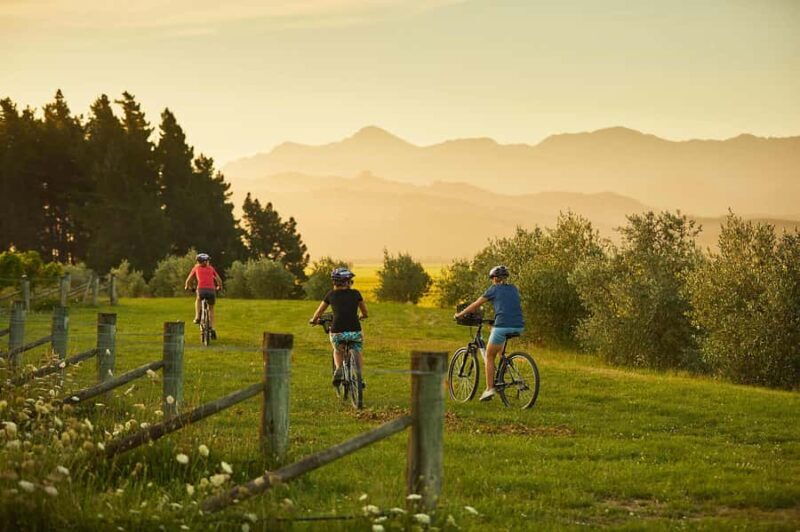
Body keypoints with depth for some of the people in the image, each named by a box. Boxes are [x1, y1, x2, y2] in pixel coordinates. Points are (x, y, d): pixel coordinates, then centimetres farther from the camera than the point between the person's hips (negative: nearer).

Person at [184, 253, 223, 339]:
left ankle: (197, 317, 16)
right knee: (211, 309, 21)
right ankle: (213, 329, 12)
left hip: (201, 290, -1)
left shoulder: (196, 268, 21)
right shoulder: (211, 268, 25)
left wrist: (186, 287, 47)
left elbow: (188, 280, 27)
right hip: (212, 290, 1)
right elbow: (219, 280, 26)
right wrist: (219, 287, 46)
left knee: (198, 300, 34)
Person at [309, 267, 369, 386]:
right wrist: (362, 316, 45)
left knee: (338, 352, 31)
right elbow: (365, 312, 22)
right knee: (358, 353, 28)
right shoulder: (355, 293, 9)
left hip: (337, 332, 0)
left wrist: (313, 320, 40)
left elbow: (319, 311, 20)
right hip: (355, 331, 0)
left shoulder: (331, 295, 9)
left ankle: (338, 370, 6)